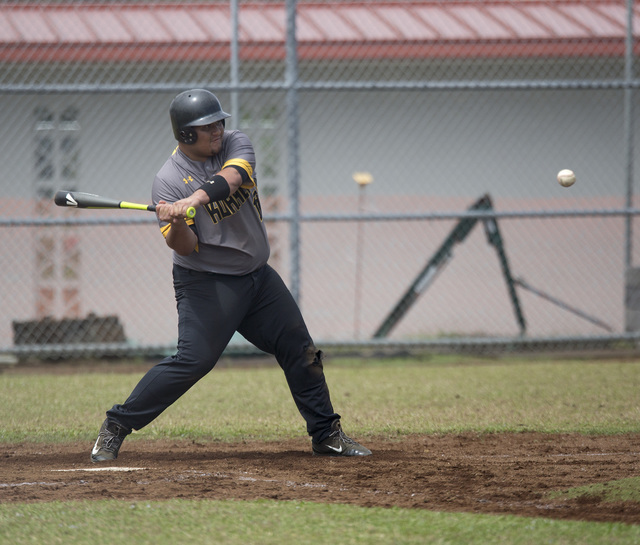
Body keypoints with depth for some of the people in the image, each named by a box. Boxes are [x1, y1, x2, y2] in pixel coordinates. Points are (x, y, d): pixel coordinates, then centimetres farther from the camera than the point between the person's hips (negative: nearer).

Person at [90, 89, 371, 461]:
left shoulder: (236, 144, -2)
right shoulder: (169, 181, -13)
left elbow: (232, 176, -26)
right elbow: (185, 248, -17)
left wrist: (195, 199, -43)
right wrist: (177, 224, -39)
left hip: (258, 276, 6)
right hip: (206, 284, -6)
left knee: (301, 352, 7)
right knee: (193, 360, -18)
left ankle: (327, 434, 21)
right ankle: (116, 427, -9)